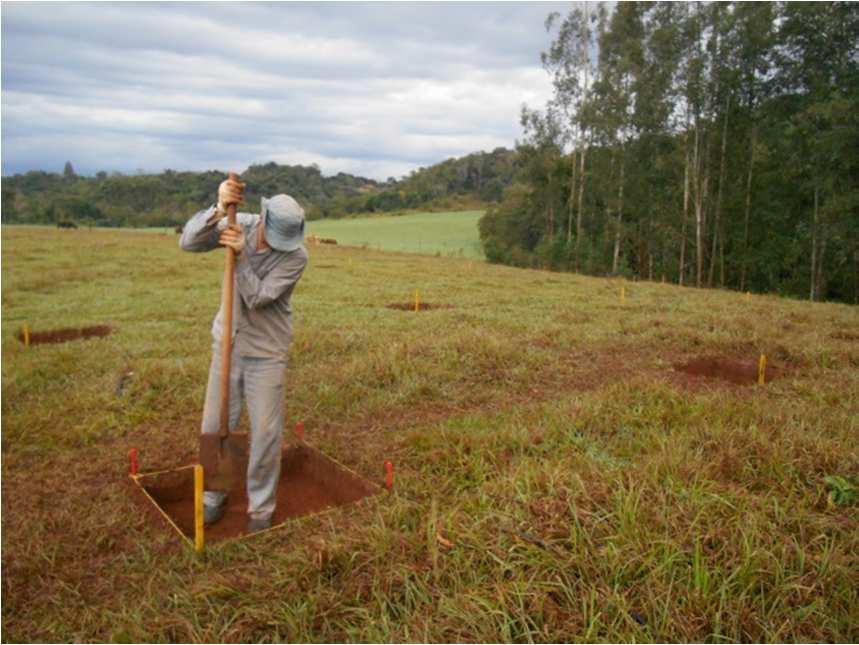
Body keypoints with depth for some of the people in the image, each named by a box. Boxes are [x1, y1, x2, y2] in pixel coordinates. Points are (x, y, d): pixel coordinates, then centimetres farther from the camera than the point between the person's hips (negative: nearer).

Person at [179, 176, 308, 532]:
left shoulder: (297, 255, -18)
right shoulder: (240, 224, -9)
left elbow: (258, 298, -23)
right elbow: (188, 242, -21)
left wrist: (241, 256, -34)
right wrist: (219, 208, -35)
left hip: (267, 352, -3)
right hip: (227, 342, 3)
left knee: (266, 432, 0)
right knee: (215, 425, 10)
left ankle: (260, 506, 20)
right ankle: (213, 497, 31)